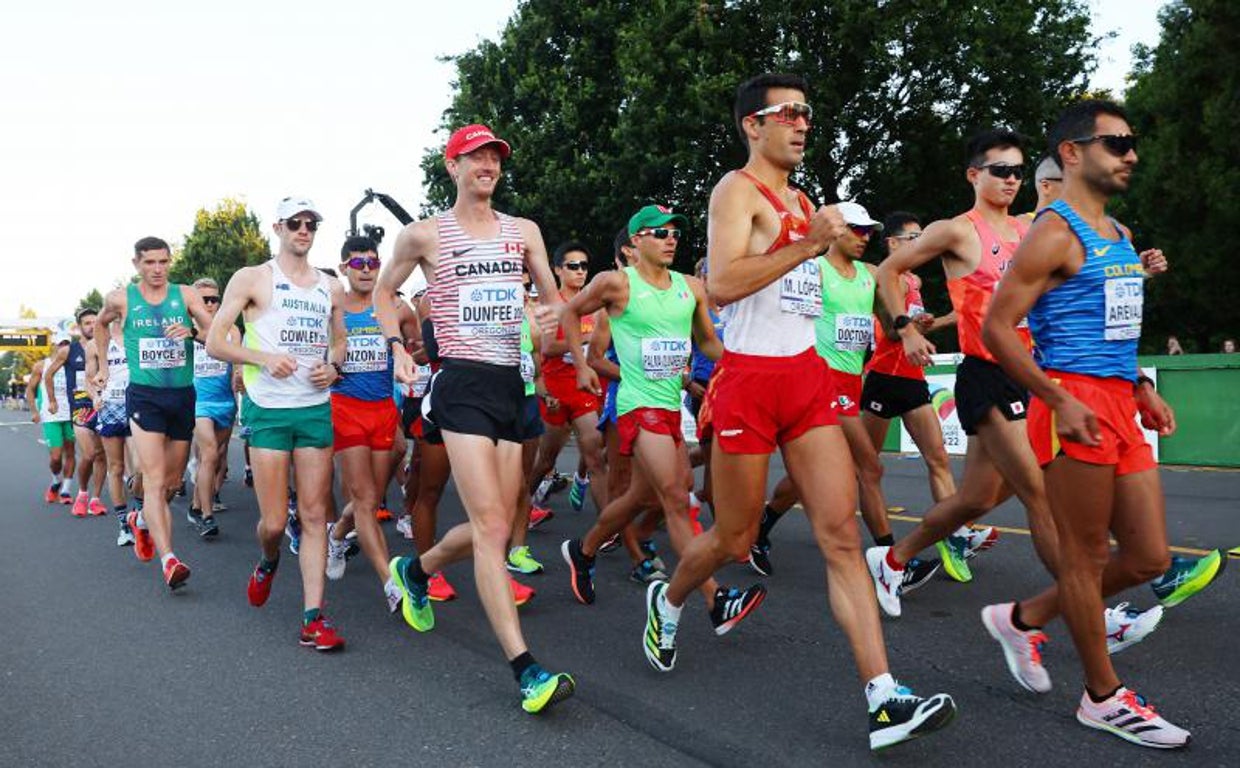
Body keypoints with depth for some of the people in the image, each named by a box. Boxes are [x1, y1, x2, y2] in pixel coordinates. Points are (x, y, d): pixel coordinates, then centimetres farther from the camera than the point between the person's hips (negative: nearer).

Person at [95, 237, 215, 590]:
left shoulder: (186, 295, 0)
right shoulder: (121, 298, 2)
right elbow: (101, 324, 24)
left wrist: (193, 330, -32)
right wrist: (103, 366, 23)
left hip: (183, 395, 2)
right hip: (144, 395, -2)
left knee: (172, 481, 16)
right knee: (154, 479, -15)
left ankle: (142, 520, 45)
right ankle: (168, 560, -22)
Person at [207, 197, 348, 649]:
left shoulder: (330, 287, 13)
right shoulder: (252, 279, 1)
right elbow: (215, 343, -2)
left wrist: (333, 365, 2)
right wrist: (265, 358, -17)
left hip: (316, 408, 4)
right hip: (268, 408, -3)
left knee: (314, 516, 0)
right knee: (274, 522, -3)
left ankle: (313, 618, 2)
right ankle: (268, 562, 33)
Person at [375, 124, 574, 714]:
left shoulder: (523, 232, 12)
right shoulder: (424, 234, 3)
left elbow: (553, 297, 18)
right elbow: (384, 292, 16)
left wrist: (551, 313, -5)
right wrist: (397, 347, 2)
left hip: (512, 384, 6)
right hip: (463, 385, -5)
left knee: (494, 528, 10)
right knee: (492, 527, -15)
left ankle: (415, 570, 40)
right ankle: (526, 670, -14)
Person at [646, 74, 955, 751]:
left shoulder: (800, 200, 19)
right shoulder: (737, 189, -6)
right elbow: (720, 284, -22)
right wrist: (807, 244, -22)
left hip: (808, 377, 7)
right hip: (751, 377, -7)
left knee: (842, 534, -4)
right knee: (734, 540, 7)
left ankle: (884, 698, -6)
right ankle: (668, 600, 38)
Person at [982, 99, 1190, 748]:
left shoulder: (1119, 233, 19)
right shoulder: (1054, 234, -9)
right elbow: (996, 329, -15)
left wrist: (1142, 389, 17)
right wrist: (1061, 401, -20)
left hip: (1120, 406, 9)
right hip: (1076, 407, -9)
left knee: (1149, 557, 10)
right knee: (1086, 556, 2)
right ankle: (1104, 698, 16)